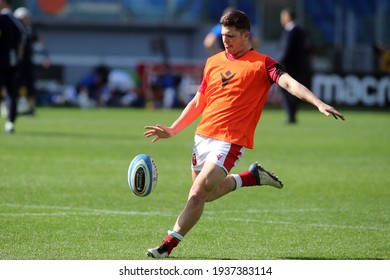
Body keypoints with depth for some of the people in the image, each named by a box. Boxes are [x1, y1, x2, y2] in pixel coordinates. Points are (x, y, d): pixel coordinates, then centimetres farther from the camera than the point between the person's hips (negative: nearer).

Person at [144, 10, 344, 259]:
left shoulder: (262, 64, -4)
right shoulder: (213, 62, 14)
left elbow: (289, 83, -19)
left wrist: (319, 103, -34)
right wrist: (172, 130, 18)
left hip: (230, 141, -7)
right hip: (203, 136, 7)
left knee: (197, 195, -13)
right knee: (207, 194, 12)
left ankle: (169, 245, -4)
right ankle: (252, 177, 30)